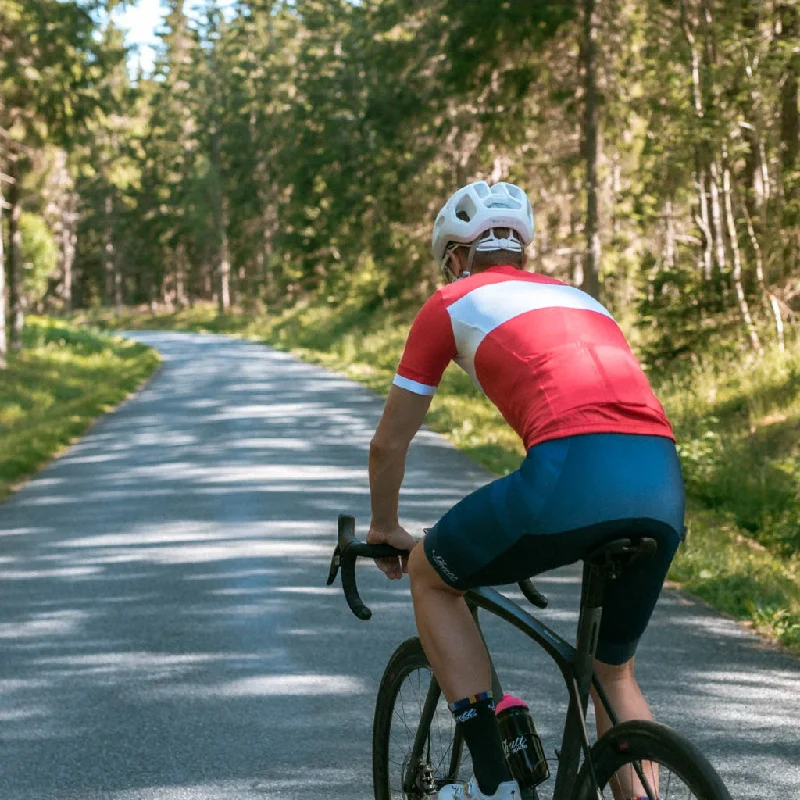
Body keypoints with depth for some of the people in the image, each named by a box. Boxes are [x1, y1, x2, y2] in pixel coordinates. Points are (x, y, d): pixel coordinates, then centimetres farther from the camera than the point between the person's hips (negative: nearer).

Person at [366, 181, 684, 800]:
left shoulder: (452, 304, 19)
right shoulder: (580, 297, 35)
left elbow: (389, 443, 26)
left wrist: (384, 528, 45)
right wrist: (547, 530, 59)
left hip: (571, 473, -5)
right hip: (665, 489, 5)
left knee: (431, 575, 22)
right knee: (615, 672, 27)